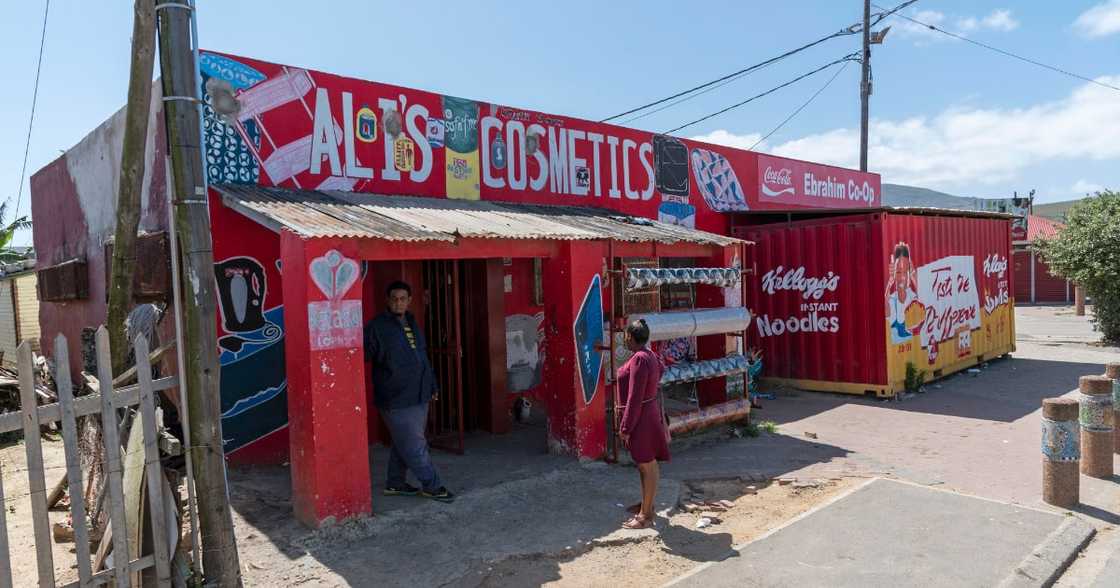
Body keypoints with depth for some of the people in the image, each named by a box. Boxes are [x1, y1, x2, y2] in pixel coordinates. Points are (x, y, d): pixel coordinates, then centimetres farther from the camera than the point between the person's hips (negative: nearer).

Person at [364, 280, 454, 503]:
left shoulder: (412, 323, 13)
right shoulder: (377, 327, -10)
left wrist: (432, 386, 21)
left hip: (418, 397, 7)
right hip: (396, 401, -7)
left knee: (404, 444, 17)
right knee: (415, 446, -2)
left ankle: (395, 483, 30)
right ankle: (432, 486, 9)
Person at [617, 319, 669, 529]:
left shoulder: (639, 360, -24)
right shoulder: (650, 354, 5)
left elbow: (635, 398, -25)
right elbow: (661, 368, 26)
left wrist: (625, 428, -20)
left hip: (641, 415, -10)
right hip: (650, 410, 10)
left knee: (647, 465, -2)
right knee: (646, 463, 20)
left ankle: (646, 516, 7)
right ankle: (647, 504, 33)